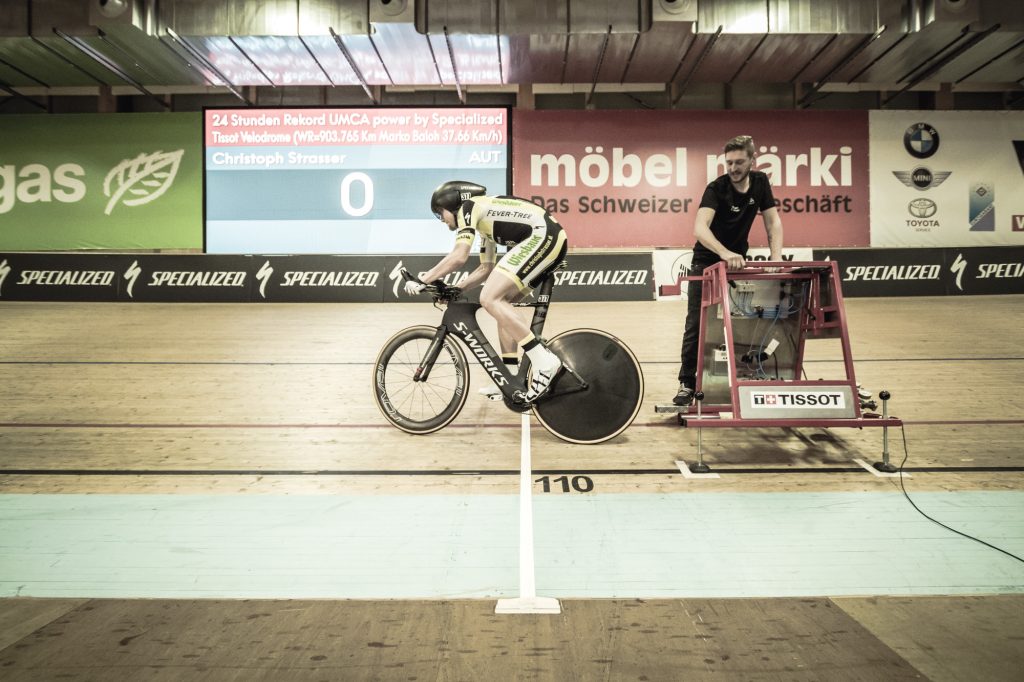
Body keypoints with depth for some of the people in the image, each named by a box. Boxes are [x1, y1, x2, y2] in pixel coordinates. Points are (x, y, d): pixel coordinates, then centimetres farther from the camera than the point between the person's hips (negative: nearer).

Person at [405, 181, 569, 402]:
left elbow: (458, 257, -11)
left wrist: (422, 280, -3)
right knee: (501, 302, 14)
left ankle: (544, 361, -18)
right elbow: (486, 269, 30)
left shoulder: (468, 208, 1)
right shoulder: (484, 220, 29)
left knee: (490, 299, -15)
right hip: (551, 241, 10)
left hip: (543, 236, -10)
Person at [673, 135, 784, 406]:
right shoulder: (717, 188, -22)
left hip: (738, 261, 4)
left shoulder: (760, 182, -6)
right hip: (707, 261, -4)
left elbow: (773, 222, -3)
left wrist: (776, 258, -19)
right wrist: (724, 254, -54)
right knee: (697, 324, -7)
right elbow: (699, 228, -37)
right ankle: (687, 383, -1)